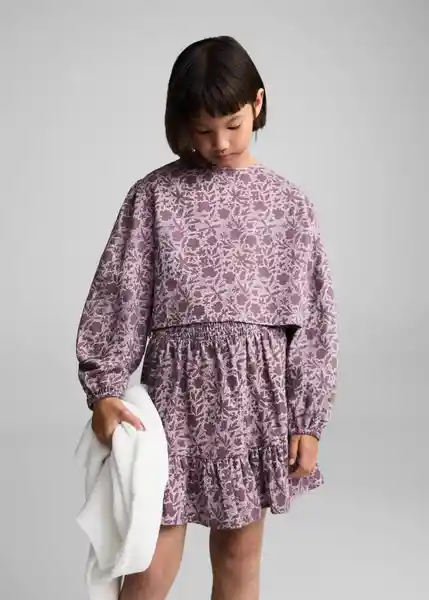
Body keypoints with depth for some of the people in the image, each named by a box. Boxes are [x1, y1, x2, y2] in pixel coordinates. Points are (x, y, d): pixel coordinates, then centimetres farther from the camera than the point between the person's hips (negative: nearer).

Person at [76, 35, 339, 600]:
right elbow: (118, 299, 0)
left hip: (257, 393, 2)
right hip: (176, 388, -1)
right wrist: (105, 390, -11)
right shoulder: (154, 195, 1)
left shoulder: (289, 203, 4)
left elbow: (313, 316, 4)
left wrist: (308, 419, 1)